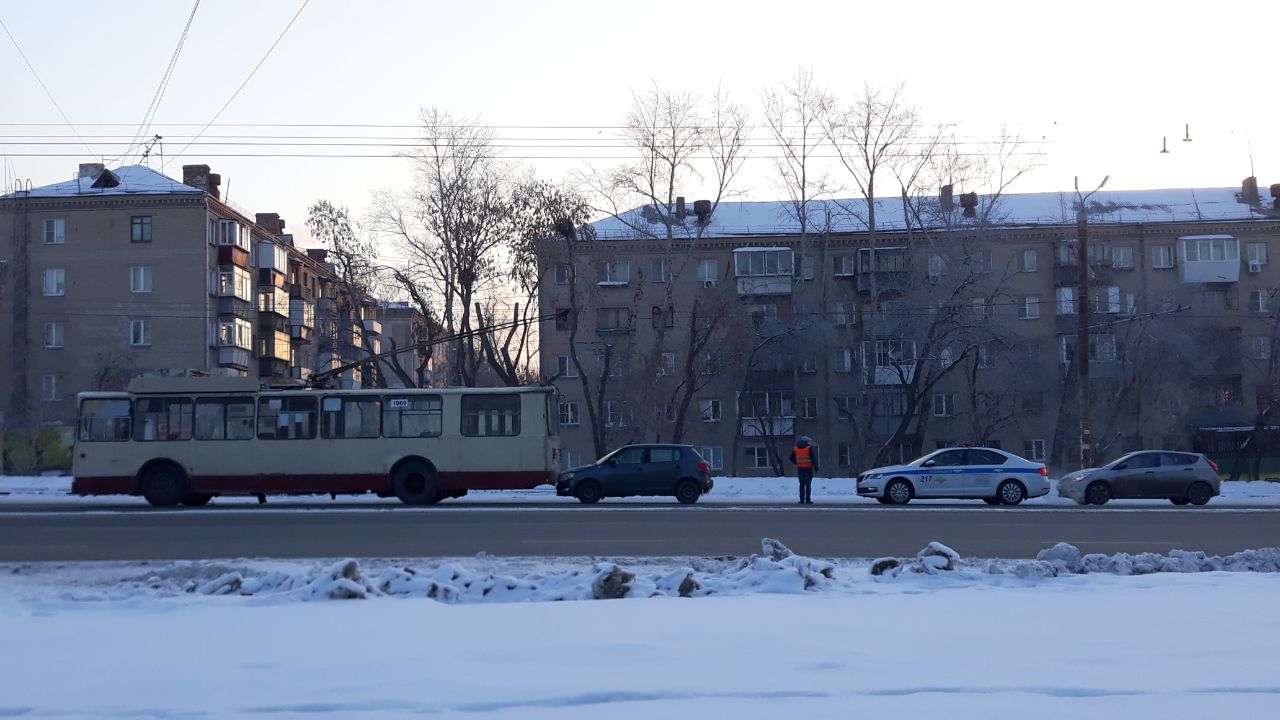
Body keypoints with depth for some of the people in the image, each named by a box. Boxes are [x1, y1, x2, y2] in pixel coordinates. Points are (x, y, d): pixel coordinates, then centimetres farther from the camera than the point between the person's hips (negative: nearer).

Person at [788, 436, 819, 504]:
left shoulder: (795, 449, 7)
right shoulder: (809, 448, -9)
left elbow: (792, 458, 14)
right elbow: (813, 458, -13)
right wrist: (816, 467, -6)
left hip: (800, 468, 4)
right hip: (808, 468, -4)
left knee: (802, 484, 11)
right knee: (808, 484, -1)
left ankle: (802, 499, 7)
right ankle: (808, 500, -6)